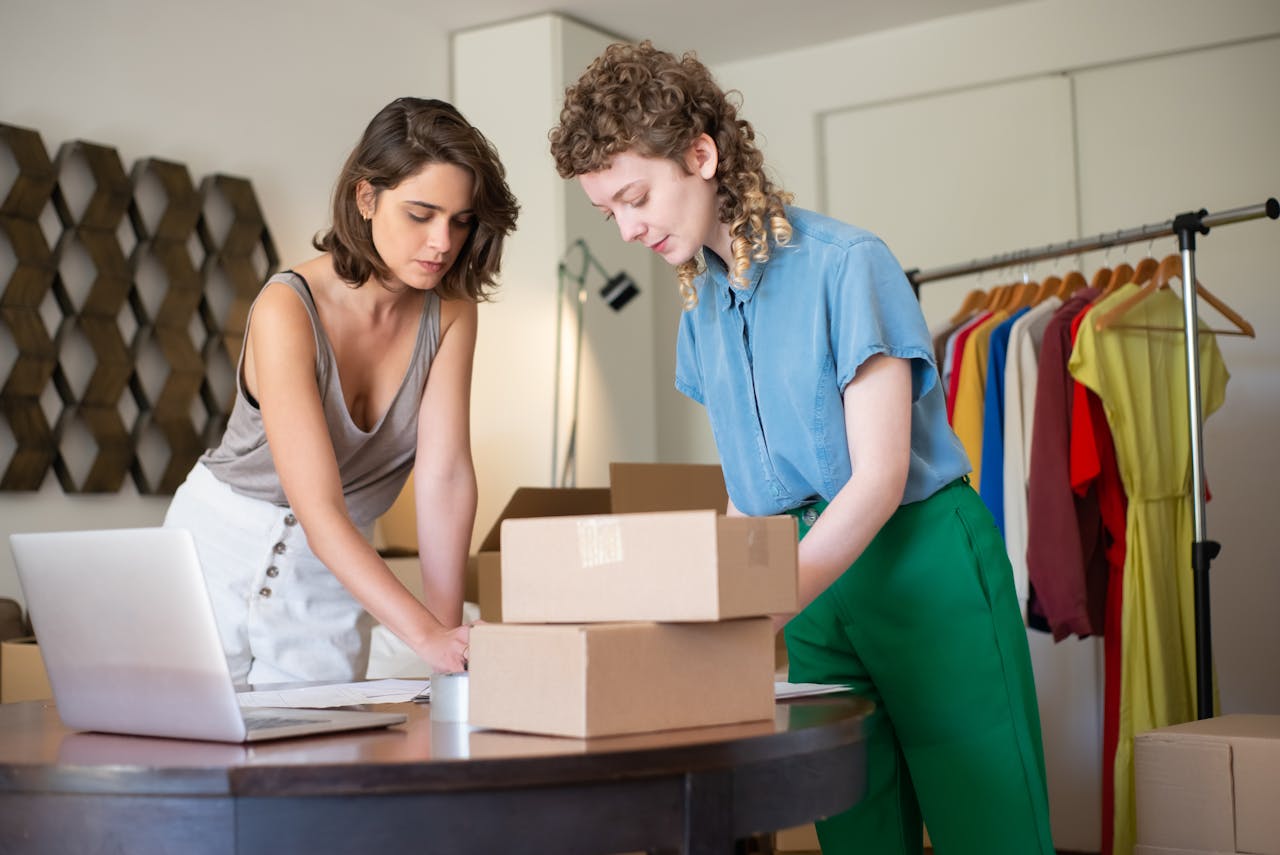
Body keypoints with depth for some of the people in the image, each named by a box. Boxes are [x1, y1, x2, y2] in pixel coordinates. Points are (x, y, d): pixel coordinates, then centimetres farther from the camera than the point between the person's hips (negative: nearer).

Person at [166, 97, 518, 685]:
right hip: (224, 552, -3)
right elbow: (320, 512, -33)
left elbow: (445, 474, -17)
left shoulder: (450, 311, -11)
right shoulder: (288, 309, -26)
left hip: (330, 581, 4)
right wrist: (427, 637, -43)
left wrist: (450, 627, -28)